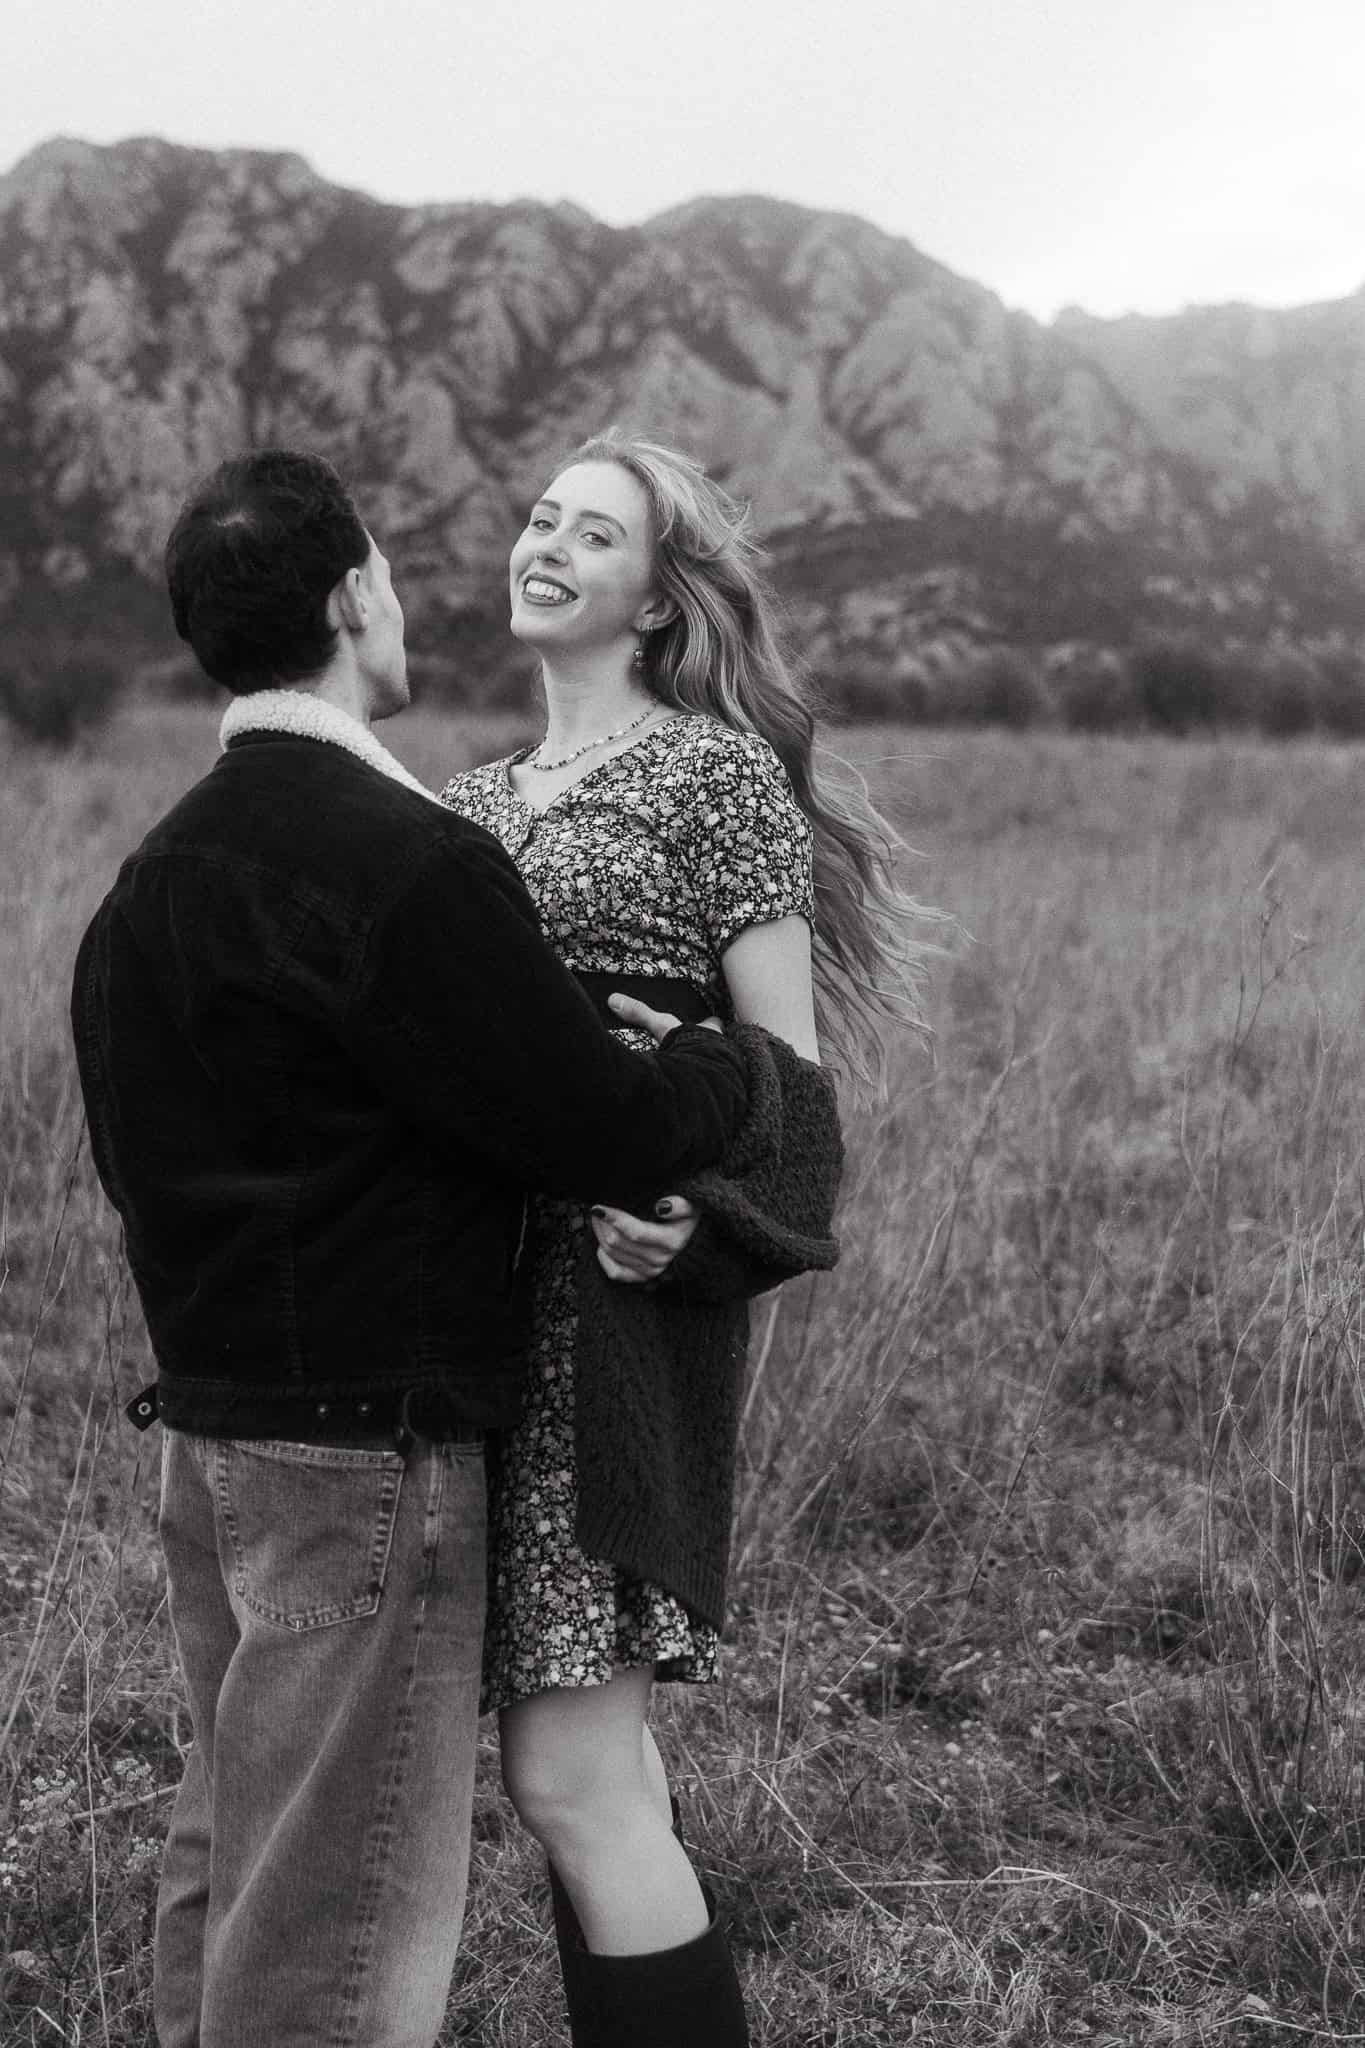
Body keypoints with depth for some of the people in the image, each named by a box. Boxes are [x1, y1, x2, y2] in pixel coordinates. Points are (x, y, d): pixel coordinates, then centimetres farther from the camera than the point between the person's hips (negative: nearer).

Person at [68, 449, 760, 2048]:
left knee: (227, 1867, 21)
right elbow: (607, 1135, -19)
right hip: (364, 1449, -9)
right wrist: (726, 1059, 4)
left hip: (206, 1428, 9)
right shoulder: (404, 864, -19)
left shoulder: (154, 870, 9)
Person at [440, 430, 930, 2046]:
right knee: (591, 1760, 12)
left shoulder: (716, 774, -2)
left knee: (569, 1778, -9)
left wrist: (684, 1211, -23)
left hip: (616, 1291, -7)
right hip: (468, 1294, 7)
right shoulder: (462, 808, 18)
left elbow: (786, 1061, -6)